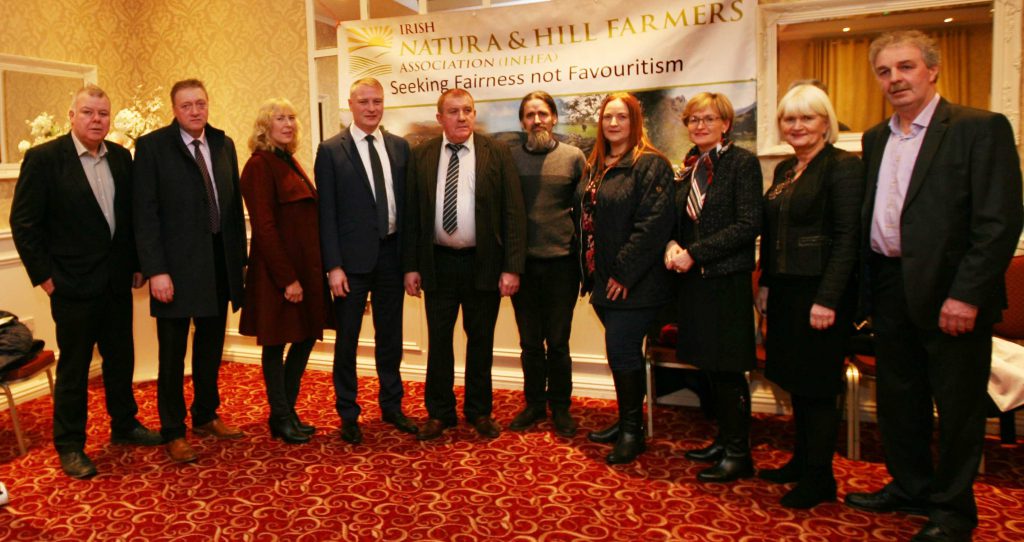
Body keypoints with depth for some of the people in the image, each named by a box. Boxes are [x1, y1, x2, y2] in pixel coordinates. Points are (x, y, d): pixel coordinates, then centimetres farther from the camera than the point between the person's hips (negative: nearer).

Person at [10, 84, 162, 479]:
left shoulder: (121, 157, 6)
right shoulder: (43, 158, -9)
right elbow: (23, 223, -8)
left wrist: (136, 264, 8)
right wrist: (44, 275, -10)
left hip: (117, 282, 5)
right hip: (73, 284, -5)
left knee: (121, 358, 16)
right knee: (73, 367, 5)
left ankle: (124, 425, 33)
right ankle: (69, 446, 20)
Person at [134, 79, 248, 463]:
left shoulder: (223, 144, 9)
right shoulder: (152, 146, -5)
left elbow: (235, 205, 10)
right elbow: (146, 214, -10)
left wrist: (240, 257, 7)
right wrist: (156, 270, -16)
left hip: (219, 263, 5)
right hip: (176, 265, -5)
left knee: (211, 346, 16)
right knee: (173, 353, 6)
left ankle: (206, 416, 32)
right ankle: (173, 432, 20)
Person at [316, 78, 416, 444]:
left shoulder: (400, 146, 7)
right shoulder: (331, 150, -3)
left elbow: (408, 202, 7)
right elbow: (326, 212, -6)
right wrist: (333, 266, -11)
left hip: (392, 253, 4)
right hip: (353, 257, -3)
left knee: (390, 335, 15)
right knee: (347, 339, 7)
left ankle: (392, 406, 30)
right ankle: (348, 414, 23)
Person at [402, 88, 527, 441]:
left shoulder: (497, 153, -2)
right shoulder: (421, 157, 3)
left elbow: (513, 212, -5)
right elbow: (411, 214, 4)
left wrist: (512, 267, -11)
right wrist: (411, 266, 0)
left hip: (483, 263, -1)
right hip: (438, 262, 1)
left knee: (481, 340, 11)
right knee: (438, 340, 10)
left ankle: (479, 412, 28)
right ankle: (440, 412, 26)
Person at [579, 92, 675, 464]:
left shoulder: (651, 164, -10)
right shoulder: (595, 166, 15)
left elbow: (654, 223, -19)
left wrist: (624, 273, -18)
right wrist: (590, 272, 12)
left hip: (633, 283, -7)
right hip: (603, 280, 7)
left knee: (621, 351, -4)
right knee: (623, 352, 16)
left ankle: (632, 431, 13)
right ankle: (626, 422, 28)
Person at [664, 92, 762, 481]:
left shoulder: (743, 162, -7)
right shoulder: (690, 166, 13)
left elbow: (749, 225, -15)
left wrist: (695, 253, -17)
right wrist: (673, 245, -4)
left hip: (727, 278, -7)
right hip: (694, 279, 7)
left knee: (728, 368, -2)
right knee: (711, 366, 13)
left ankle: (739, 453, 12)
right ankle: (724, 440, 27)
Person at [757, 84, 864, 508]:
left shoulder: (843, 166, -11)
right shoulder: (784, 170, 13)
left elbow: (848, 238, -16)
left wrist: (827, 299, -21)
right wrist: (765, 284, 13)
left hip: (820, 293, -8)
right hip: (785, 291, 8)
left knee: (816, 384, 1)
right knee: (795, 379, 15)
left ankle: (820, 478, 15)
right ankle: (802, 460, 30)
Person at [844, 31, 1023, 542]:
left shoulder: (981, 128, -8)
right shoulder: (875, 139, 12)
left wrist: (966, 295, -19)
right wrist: (869, 287, 6)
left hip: (950, 293, -6)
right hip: (890, 288, 6)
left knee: (957, 404, 7)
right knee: (898, 398, 16)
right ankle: (909, 487, 35)